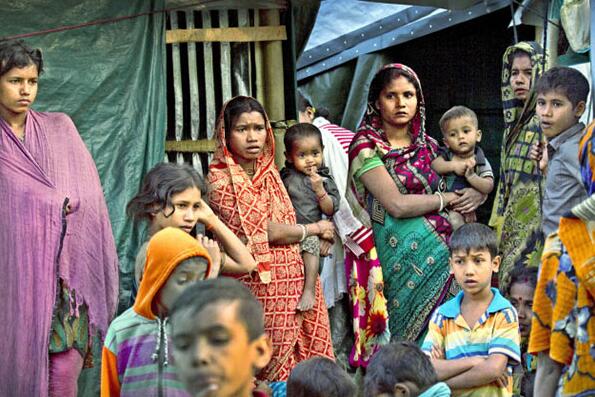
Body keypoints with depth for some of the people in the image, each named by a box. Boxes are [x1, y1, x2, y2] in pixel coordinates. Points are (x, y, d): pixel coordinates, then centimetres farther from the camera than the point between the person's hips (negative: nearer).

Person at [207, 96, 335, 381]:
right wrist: (315, 229, -2)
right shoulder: (220, 181, -13)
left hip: (293, 280, 7)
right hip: (257, 286, -7)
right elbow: (267, 231, -15)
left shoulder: (268, 170, 10)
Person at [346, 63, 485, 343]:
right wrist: (450, 198, -4)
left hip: (443, 246, 5)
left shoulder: (427, 146, 14)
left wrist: (476, 194, 2)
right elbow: (397, 204, -14)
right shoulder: (366, 145, -2)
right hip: (403, 252, -5)